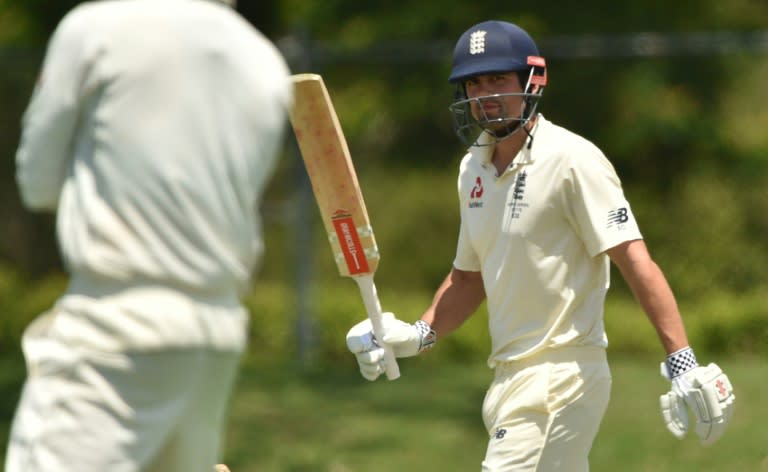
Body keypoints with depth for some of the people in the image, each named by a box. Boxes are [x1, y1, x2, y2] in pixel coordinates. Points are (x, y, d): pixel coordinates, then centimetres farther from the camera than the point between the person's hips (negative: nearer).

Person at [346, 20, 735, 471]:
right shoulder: (474, 169, 12)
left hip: (562, 377, -8)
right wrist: (418, 335, 7)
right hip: (513, 378, 8)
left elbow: (634, 260, -17)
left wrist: (682, 362, -23)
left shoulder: (572, 159, -12)